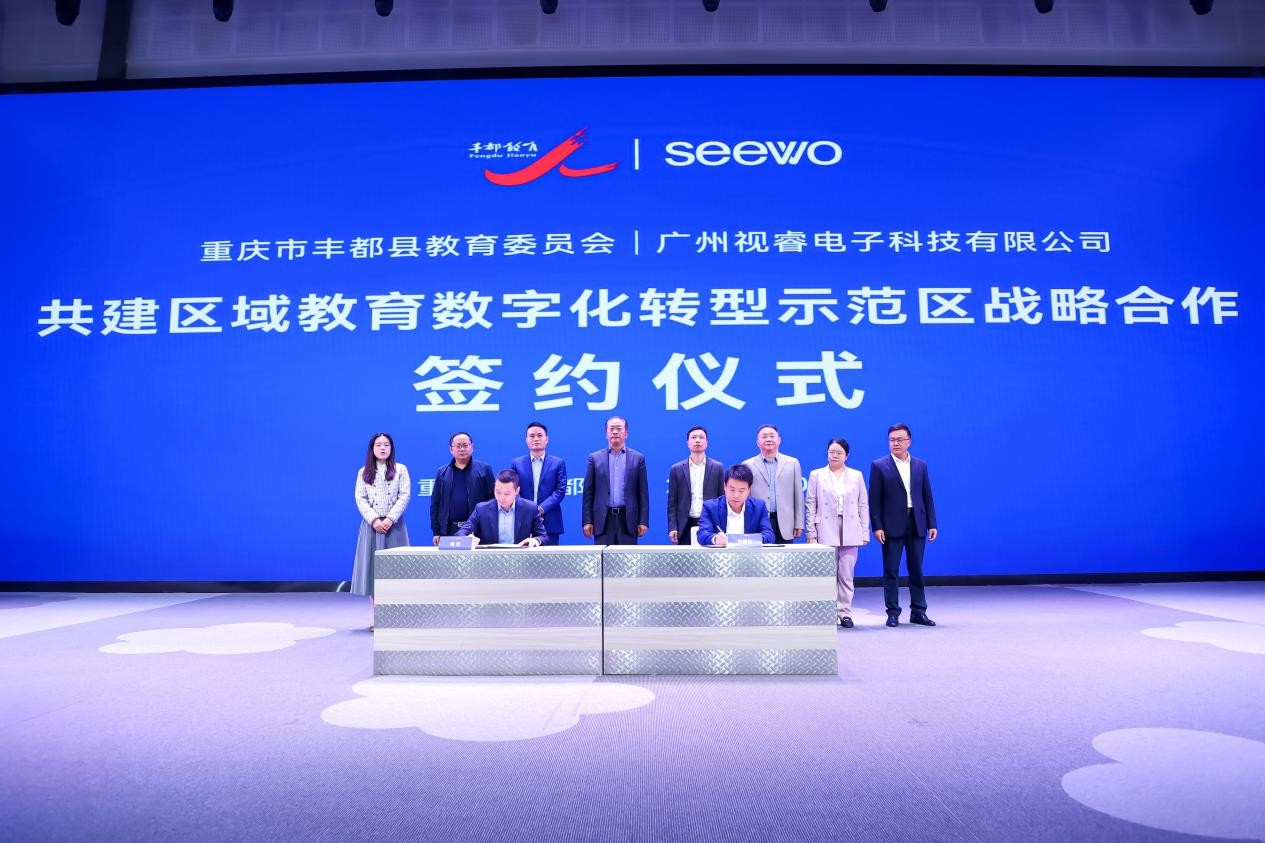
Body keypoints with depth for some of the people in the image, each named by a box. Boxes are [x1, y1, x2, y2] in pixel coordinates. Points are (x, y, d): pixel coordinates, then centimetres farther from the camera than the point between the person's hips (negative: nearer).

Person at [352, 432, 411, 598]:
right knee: (372, 561, -1)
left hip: (394, 524, -1)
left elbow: (405, 496, -2)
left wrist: (390, 519, -13)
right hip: (372, 524, 1)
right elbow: (360, 499, 2)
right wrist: (374, 520, -13)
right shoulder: (363, 472, 11)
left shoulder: (401, 469, 7)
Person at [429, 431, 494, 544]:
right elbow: (435, 504, 10)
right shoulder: (442, 472, 11)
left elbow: (492, 499, 2)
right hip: (449, 530, 2)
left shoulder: (484, 469, 4)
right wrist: (436, 532, 5)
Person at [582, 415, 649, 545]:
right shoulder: (595, 458, 7)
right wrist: (587, 521, -1)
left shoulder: (638, 458, 8)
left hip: (628, 519, 0)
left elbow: (643, 492, 6)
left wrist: (643, 521, 0)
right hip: (603, 519, 0)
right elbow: (588, 493, 6)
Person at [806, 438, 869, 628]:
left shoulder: (856, 476, 12)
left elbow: (863, 506, 11)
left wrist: (865, 533, 5)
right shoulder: (816, 475, 8)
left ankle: (845, 613, 11)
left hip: (850, 533, 1)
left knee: (846, 575, 2)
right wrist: (811, 533, -2)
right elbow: (811, 506, 5)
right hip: (826, 532, -1)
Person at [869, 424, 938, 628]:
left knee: (916, 569, 9)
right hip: (892, 525, -3)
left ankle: (918, 612, 18)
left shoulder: (920, 465, 10)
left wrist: (932, 524, 4)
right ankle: (893, 613, 10)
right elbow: (874, 500, -4)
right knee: (891, 570, 1)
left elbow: (927, 497, 10)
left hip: (917, 524, 3)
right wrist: (877, 527, -10)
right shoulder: (879, 466, -1)